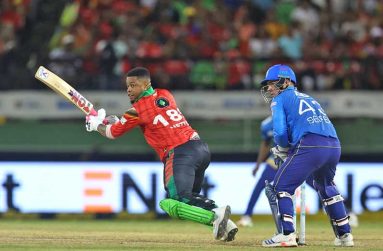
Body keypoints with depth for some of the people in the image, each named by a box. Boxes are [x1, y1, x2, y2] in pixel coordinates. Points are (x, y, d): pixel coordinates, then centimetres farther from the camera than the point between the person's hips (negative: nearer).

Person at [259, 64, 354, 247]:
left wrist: (282, 150, 17)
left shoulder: (280, 100, 11)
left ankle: (287, 234, -11)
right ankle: (345, 234, 27)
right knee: (326, 188, 29)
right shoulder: (308, 99, 33)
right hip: (334, 146, 7)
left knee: (281, 187, 3)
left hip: (309, 146, -7)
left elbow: (280, 132, -3)